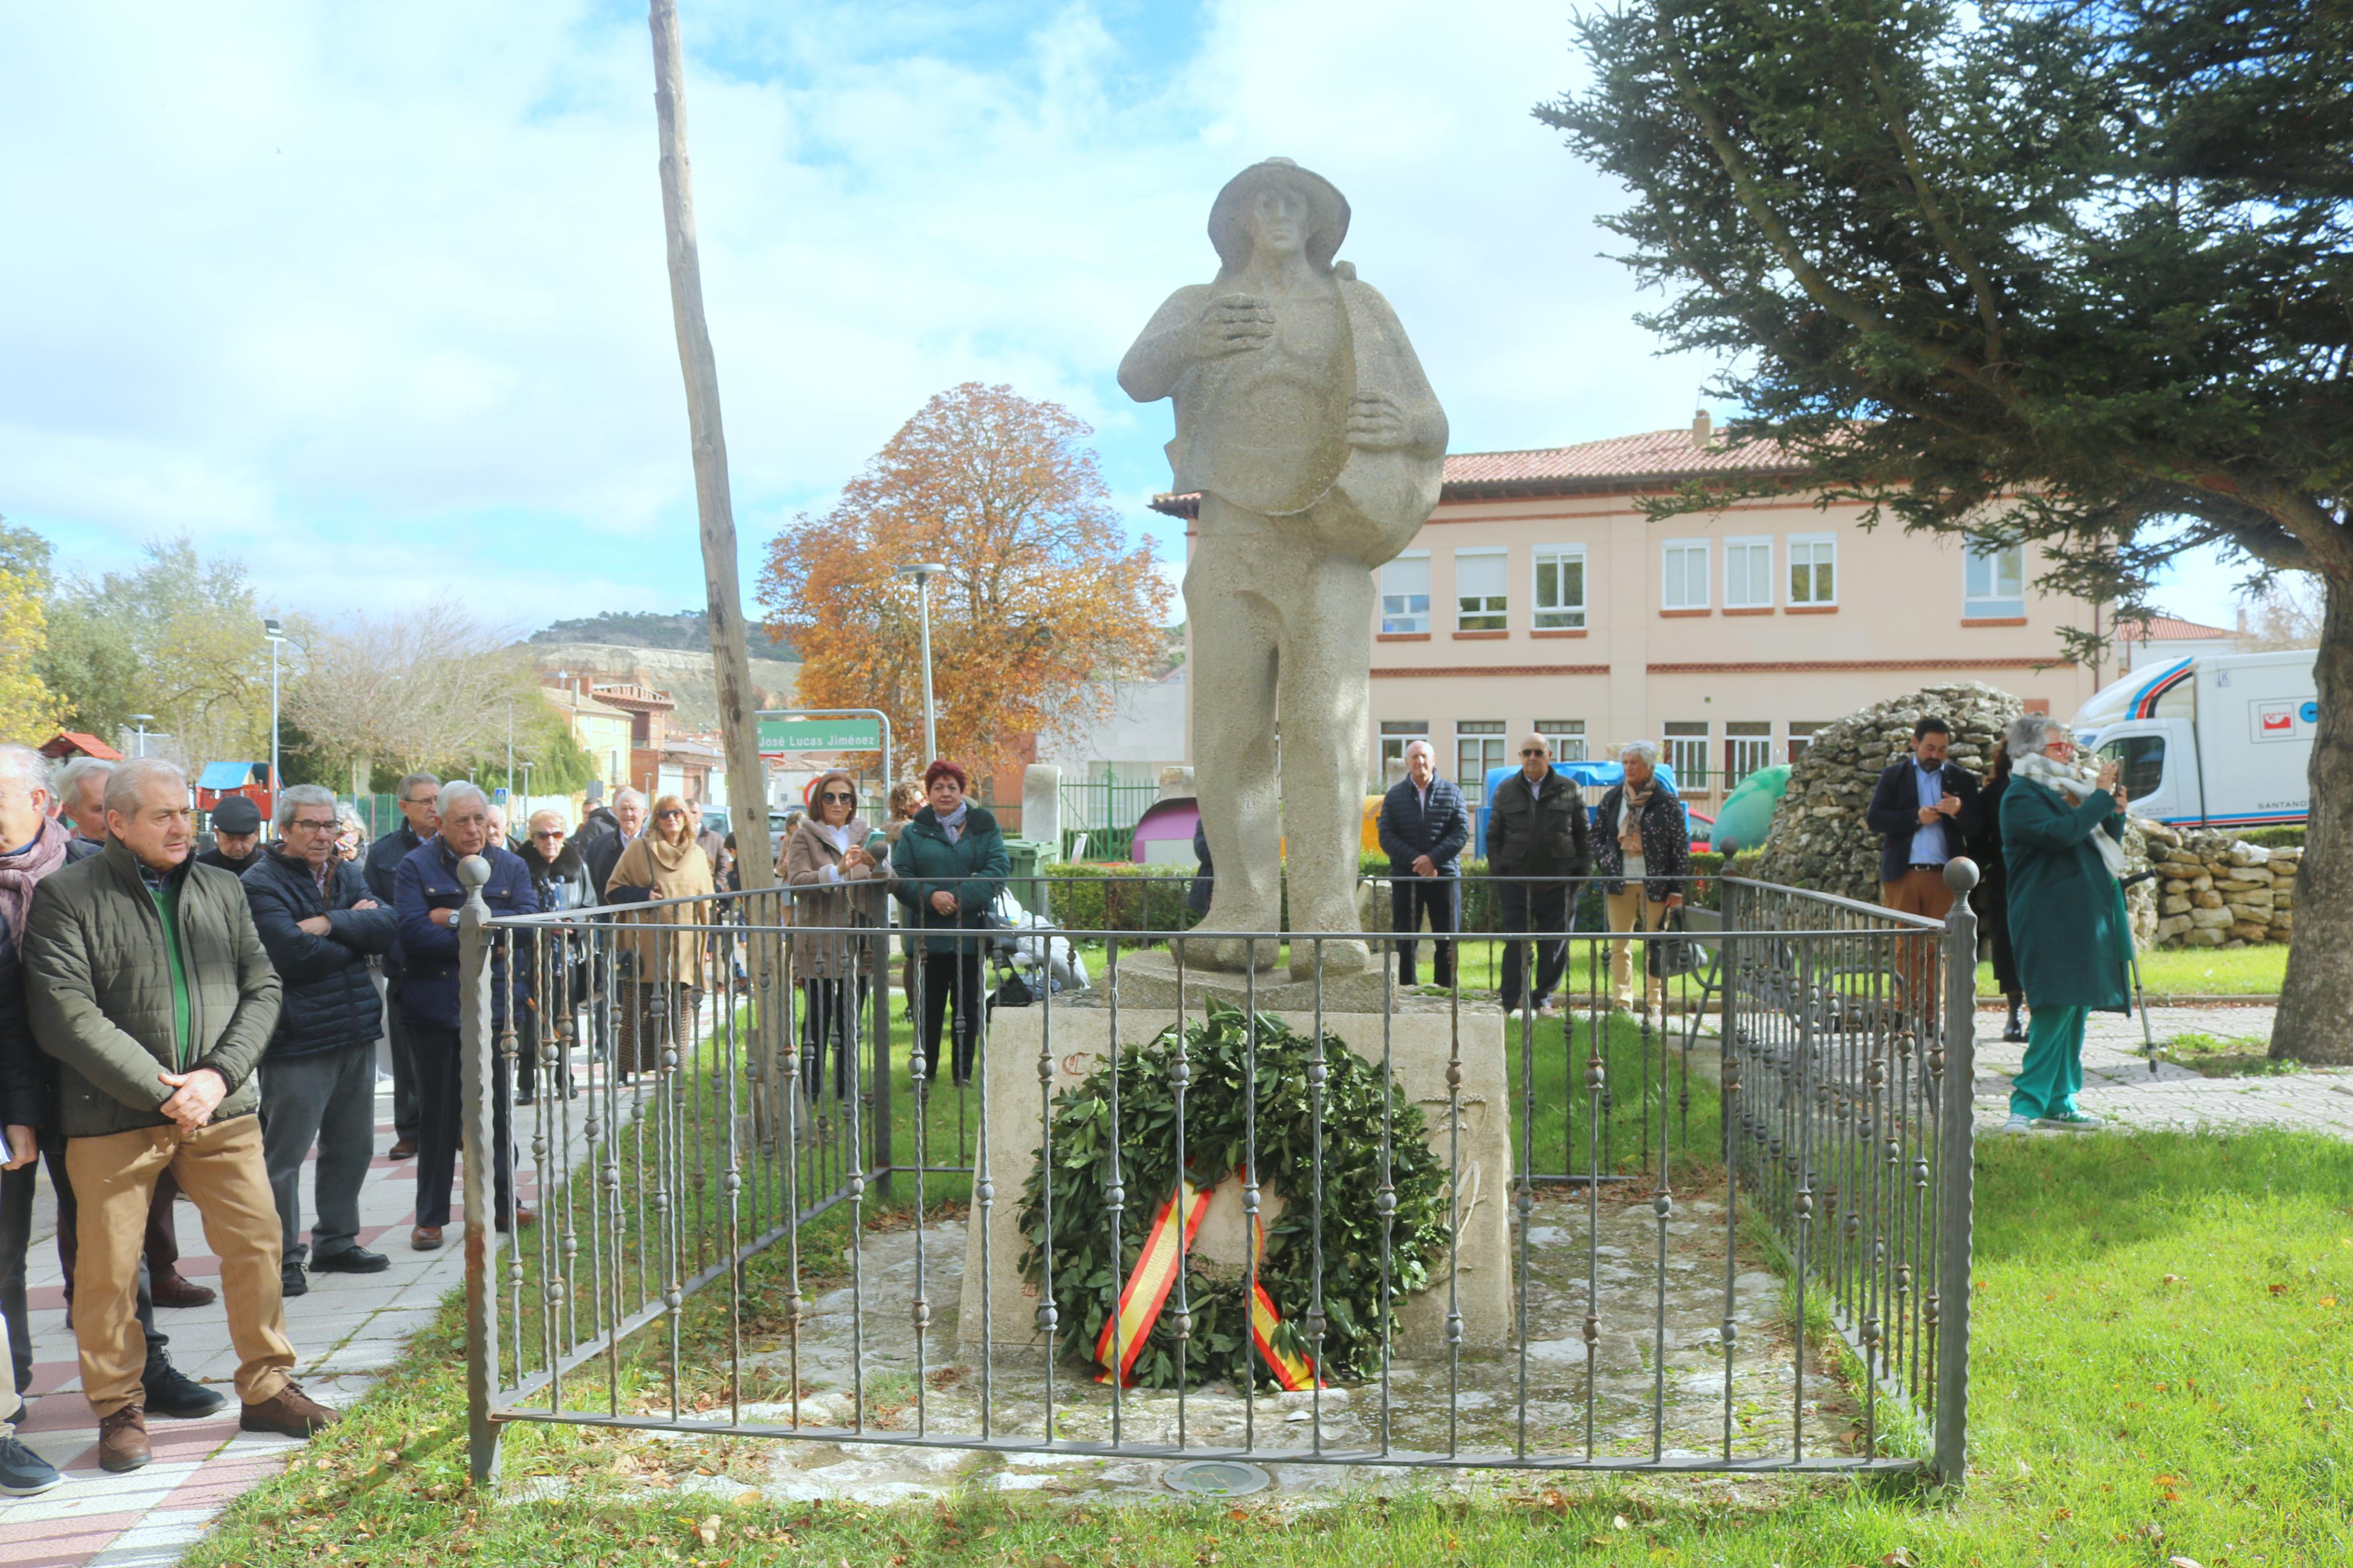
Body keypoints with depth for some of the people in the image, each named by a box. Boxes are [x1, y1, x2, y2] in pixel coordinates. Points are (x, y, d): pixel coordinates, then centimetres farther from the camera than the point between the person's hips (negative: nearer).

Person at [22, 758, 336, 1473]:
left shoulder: (223, 890, 11)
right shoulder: (66, 896, -3)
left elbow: (262, 987, 9)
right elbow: (64, 1016, -10)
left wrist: (219, 1075, -7)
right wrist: (160, 1091, -13)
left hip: (222, 1109, 4)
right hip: (114, 1114, -3)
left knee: (255, 1244, 5)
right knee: (109, 1267, 4)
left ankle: (267, 1388, 20)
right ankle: (119, 1409, 22)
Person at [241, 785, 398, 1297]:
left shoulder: (347, 876, 12)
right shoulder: (261, 884, -8)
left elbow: (387, 930, -3)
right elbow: (293, 954, -21)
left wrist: (330, 924, -17)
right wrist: (356, 933, -7)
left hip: (356, 1031, 7)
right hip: (298, 1040, -7)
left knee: (352, 1147, 15)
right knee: (284, 1154, -2)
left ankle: (336, 1243, 29)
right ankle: (282, 1258, 11)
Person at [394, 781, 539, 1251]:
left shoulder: (510, 866, 6)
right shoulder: (416, 866, -2)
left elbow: (528, 922, -10)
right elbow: (412, 930, -16)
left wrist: (458, 919, -15)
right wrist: (485, 946, -16)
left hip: (494, 1005, 2)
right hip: (434, 1006, -2)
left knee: (497, 1107, 9)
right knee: (438, 1113, 4)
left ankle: (504, 1203, 21)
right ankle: (430, 1217, 14)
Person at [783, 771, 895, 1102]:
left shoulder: (865, 836, 14)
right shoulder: (804, 837, 2)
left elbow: (888, 885, 6)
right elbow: (796, 882, -13)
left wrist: (878, 867, -16)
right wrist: (837, 871, -26)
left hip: (858, 944, 4)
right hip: (819, 943, -4)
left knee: (851, 1021, 8)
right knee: (818, 1020, -5)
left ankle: (845, 1092, 15)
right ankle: (810, 1093, 2)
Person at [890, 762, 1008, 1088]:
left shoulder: (984, 827, 6)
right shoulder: (914, 832, 8)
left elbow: (999, 869, -5)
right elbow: (900, 877, 0)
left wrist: (962, 898, -17)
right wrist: (931, 896, -18)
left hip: (971, 934, 0)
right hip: (929, 935, 0)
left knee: (968, 1006, 7)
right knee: (928, 1008, 6)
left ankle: (963, 1074, 18)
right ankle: (924, 1076, 16)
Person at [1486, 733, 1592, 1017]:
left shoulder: (1569, 790, 7)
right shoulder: (1506, 791, 10)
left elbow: (1583, 834, 9)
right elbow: (1494, 836, 11)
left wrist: (1581, 871, 1)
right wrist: (1497, 871, 2)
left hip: (1557, 881, 0)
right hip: (1516, 881, 0)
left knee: (1554, 943, 4)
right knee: (1516, 942, 0)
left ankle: (1543, 997, 17)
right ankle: (1513, 1002, 8)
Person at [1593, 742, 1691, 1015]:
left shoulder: (1667, 801, -2)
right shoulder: (1612, 798, 8)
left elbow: (1681, 846, -2)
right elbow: (1597, 834, 18)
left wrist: (1677, 888, -5)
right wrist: (1604, 861, 0)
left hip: (1655, 883, -3)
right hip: (1619, 882, 3)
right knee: (1619, 946, 3)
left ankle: (1654, 1002, 11)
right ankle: (1621, 1001, 9)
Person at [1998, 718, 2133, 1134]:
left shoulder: (2065, 792, 20)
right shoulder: (2021, 796, -7)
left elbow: (2106, 845, 25)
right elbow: (2062, 833, -25)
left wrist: (2115, 814, 5)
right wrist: (2101, 797, -15)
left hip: (2083, 919, 9)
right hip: (2051, 923, -9)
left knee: (2075, 1010, 9)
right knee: (2056, 1010, -16)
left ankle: (2059, 1102, 15)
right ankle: (2026, 1104, -13)